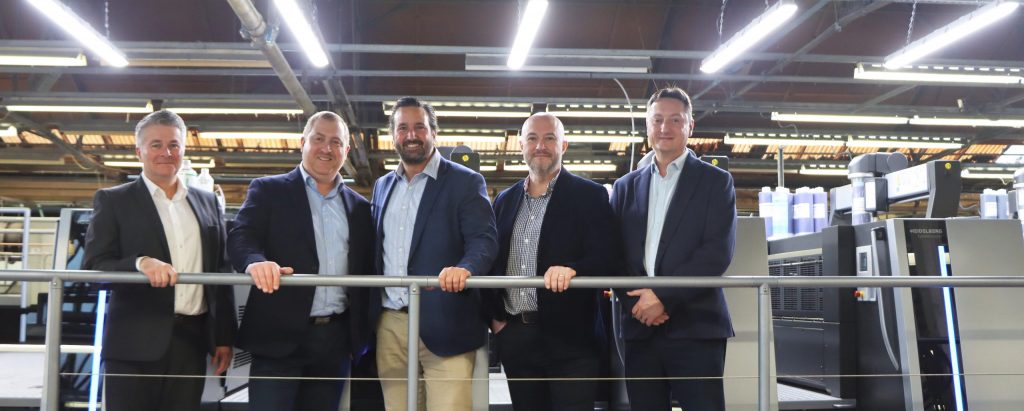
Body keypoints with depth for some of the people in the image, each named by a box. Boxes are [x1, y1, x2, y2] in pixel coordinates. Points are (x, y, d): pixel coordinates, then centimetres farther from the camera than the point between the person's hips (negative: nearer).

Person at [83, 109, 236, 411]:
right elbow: (93, 267, -5)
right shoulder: (113, 201, 3)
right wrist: (140, 263, -25)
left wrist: (225, 337, 9)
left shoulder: (207, 203, 13)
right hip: (135, 343, -3)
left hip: (192, 342, 3)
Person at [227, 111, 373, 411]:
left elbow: (366, 270, 14)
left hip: (337, 339, 4)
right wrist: (256, 263, -33)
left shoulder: (359, 206, 14)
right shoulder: (268, 190, 4)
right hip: (280, 335, -3)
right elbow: (241, 237, -10)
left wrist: (362, 334, 6)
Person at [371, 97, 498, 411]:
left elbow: (484, 239, -11)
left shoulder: (465, 182, 0)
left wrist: (465, 268, -33)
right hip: (389, 325, 5)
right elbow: (375, 248, 18)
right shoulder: (382, 185, 17)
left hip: (444, 324, -5)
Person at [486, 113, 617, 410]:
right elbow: (493, 261, 16)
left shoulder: (590, 196, -2)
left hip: (570, 337, -4)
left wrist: (573, 270, -28)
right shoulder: (505, 200, 12)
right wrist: (494, 316, 6)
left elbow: (606, 260, -10)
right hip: (514, 338, 5)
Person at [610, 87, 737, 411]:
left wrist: (663, 296, -14)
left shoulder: (715, 181, 5)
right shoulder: (626, 187, 15)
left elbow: (718, 252, -6)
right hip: (639, 327, 3)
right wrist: (636, 301, -8)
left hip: (695, 328, -3)